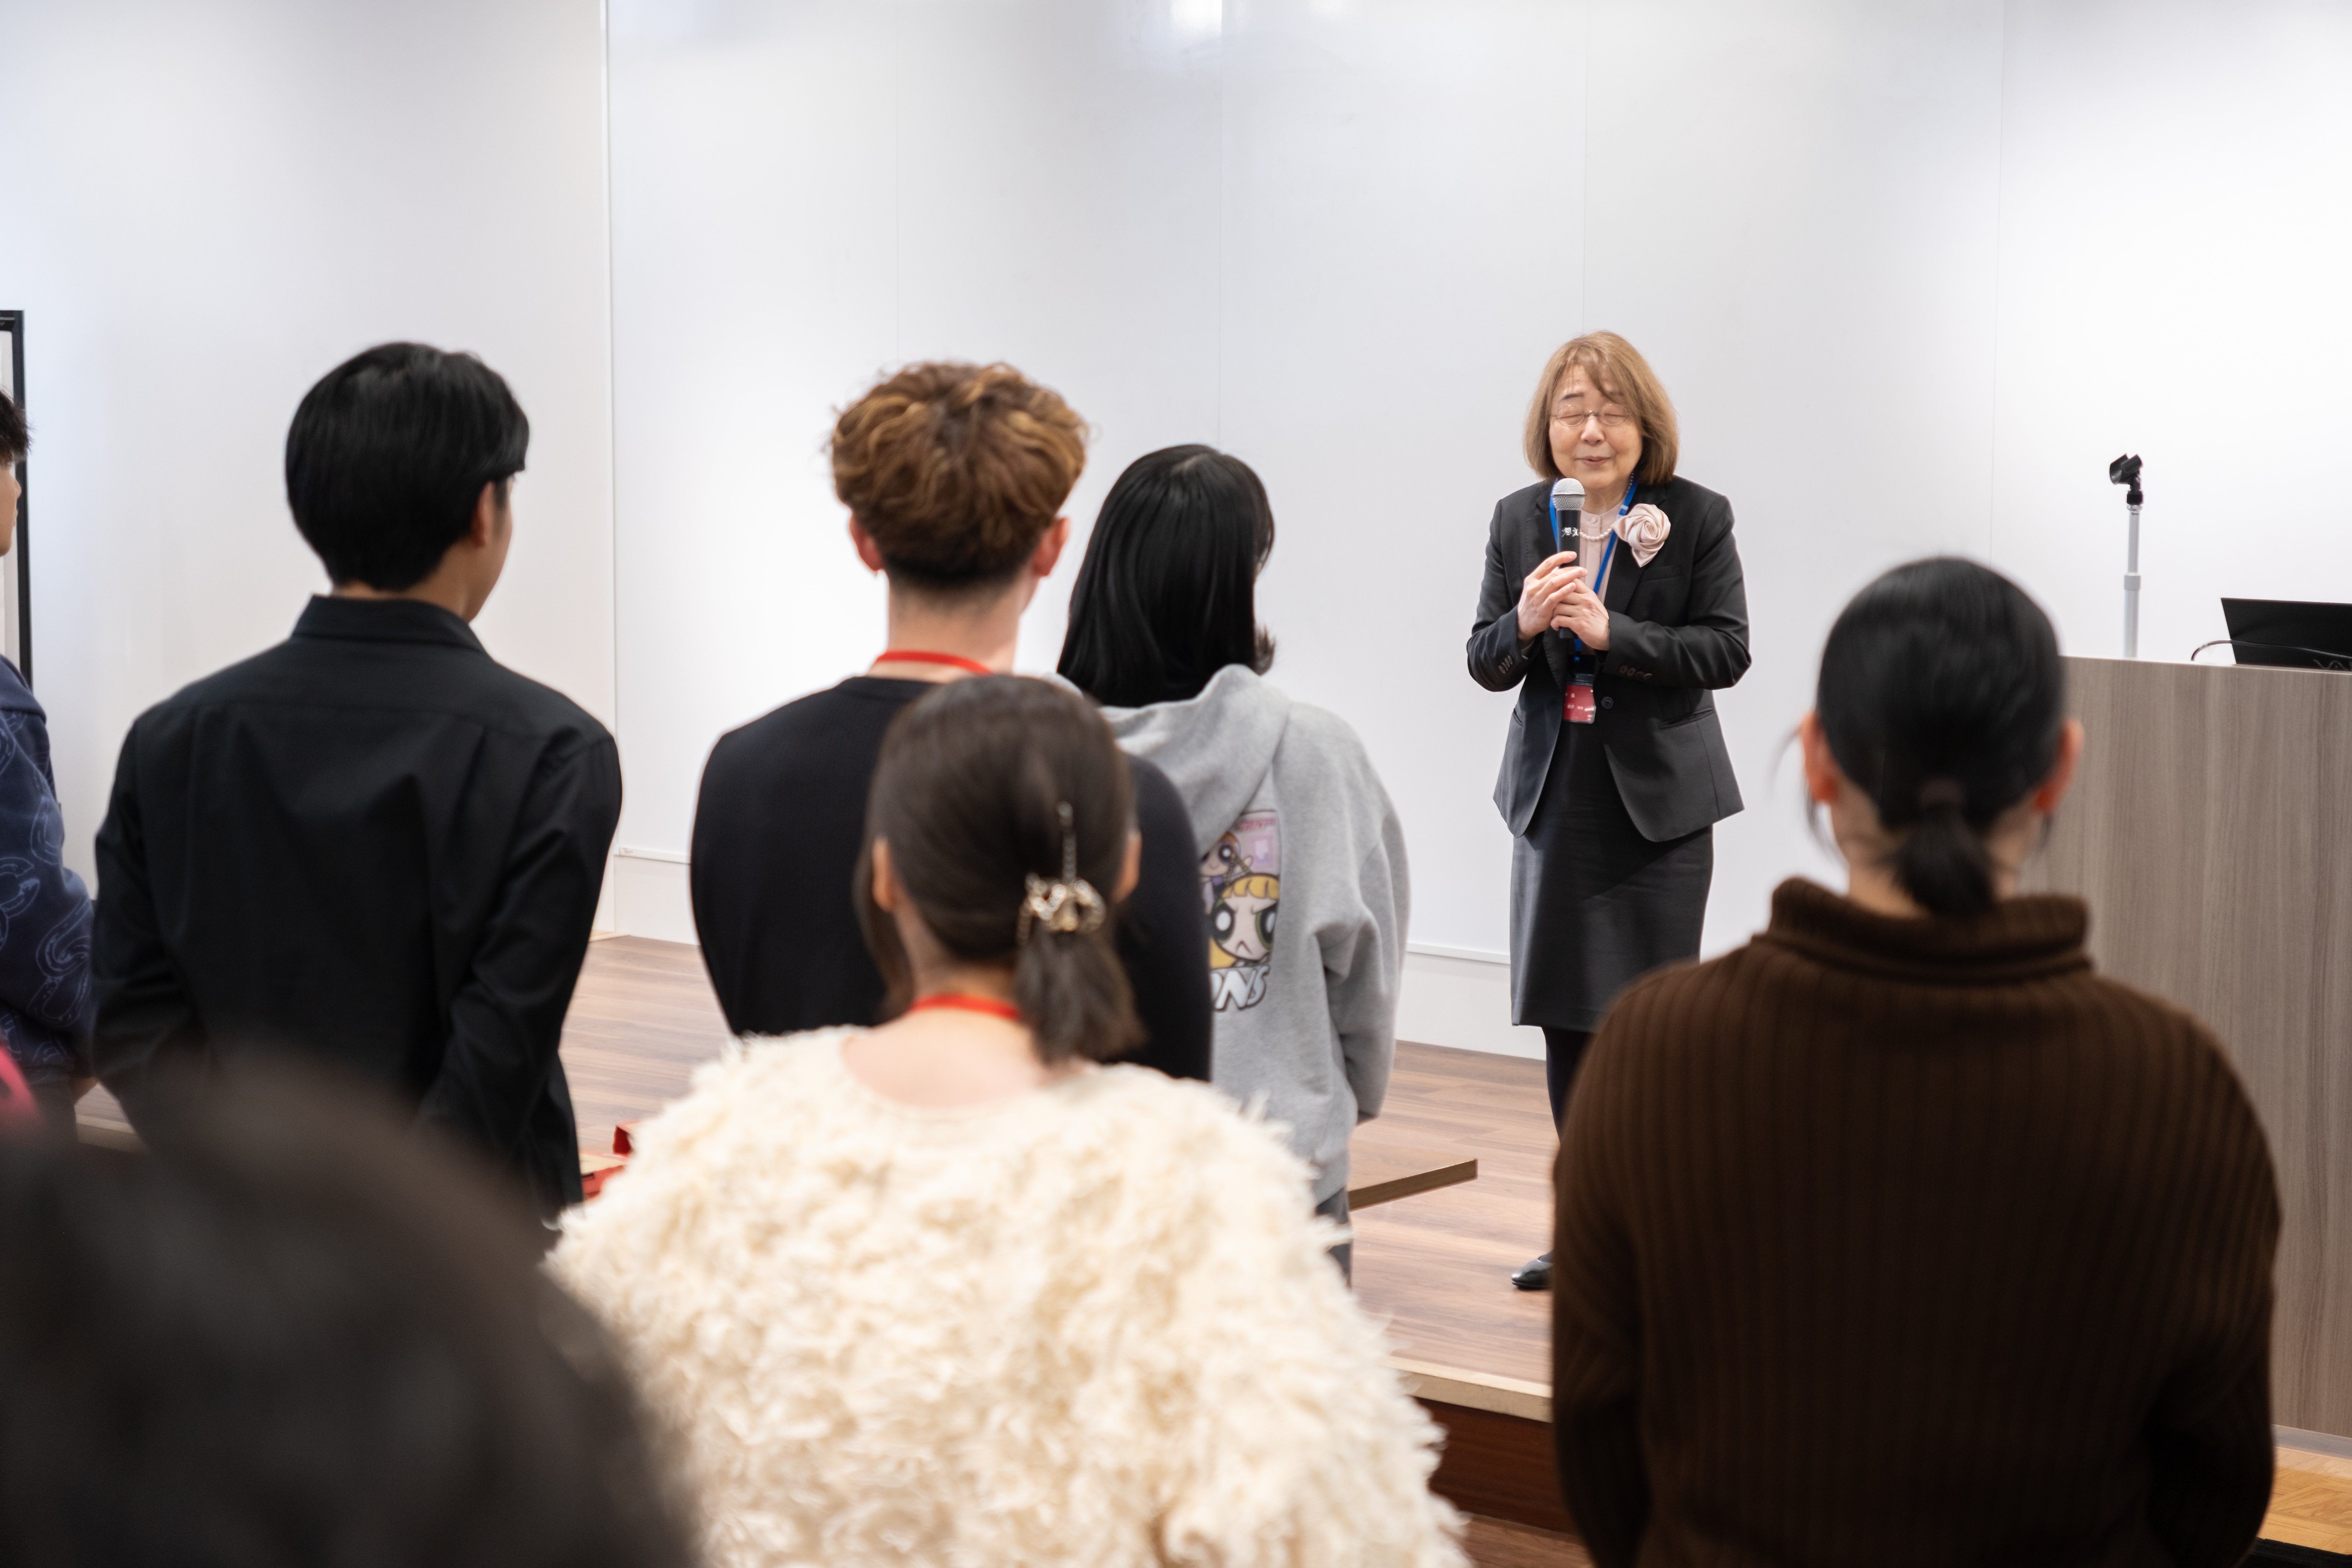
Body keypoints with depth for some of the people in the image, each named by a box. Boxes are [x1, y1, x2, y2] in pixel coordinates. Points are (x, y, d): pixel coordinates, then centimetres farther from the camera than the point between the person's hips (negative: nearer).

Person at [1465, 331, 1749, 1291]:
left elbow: (1727, 652, -11)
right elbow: (1485, 665, 5)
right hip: (1555, 796, 4)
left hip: (1658, 797, -4)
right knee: (1565, 1018, 10)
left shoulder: (1698, 518, -6)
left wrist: (1610, 632, -21)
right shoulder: (1519, 520, 5)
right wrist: (1524, 623, -17)